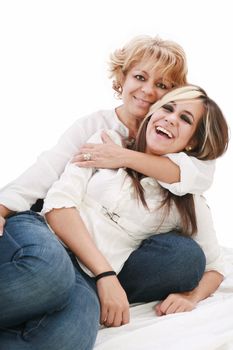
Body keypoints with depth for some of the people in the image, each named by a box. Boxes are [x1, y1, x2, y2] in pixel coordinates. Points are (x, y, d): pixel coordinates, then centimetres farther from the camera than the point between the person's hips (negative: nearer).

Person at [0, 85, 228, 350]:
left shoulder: (188, 205, 17)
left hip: (85, 278, 1)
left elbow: (214, 266, 26)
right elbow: (59, 202, 0)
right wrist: (106, 273, -10)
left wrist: (191, 296, 2)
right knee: (49, 269, -41)